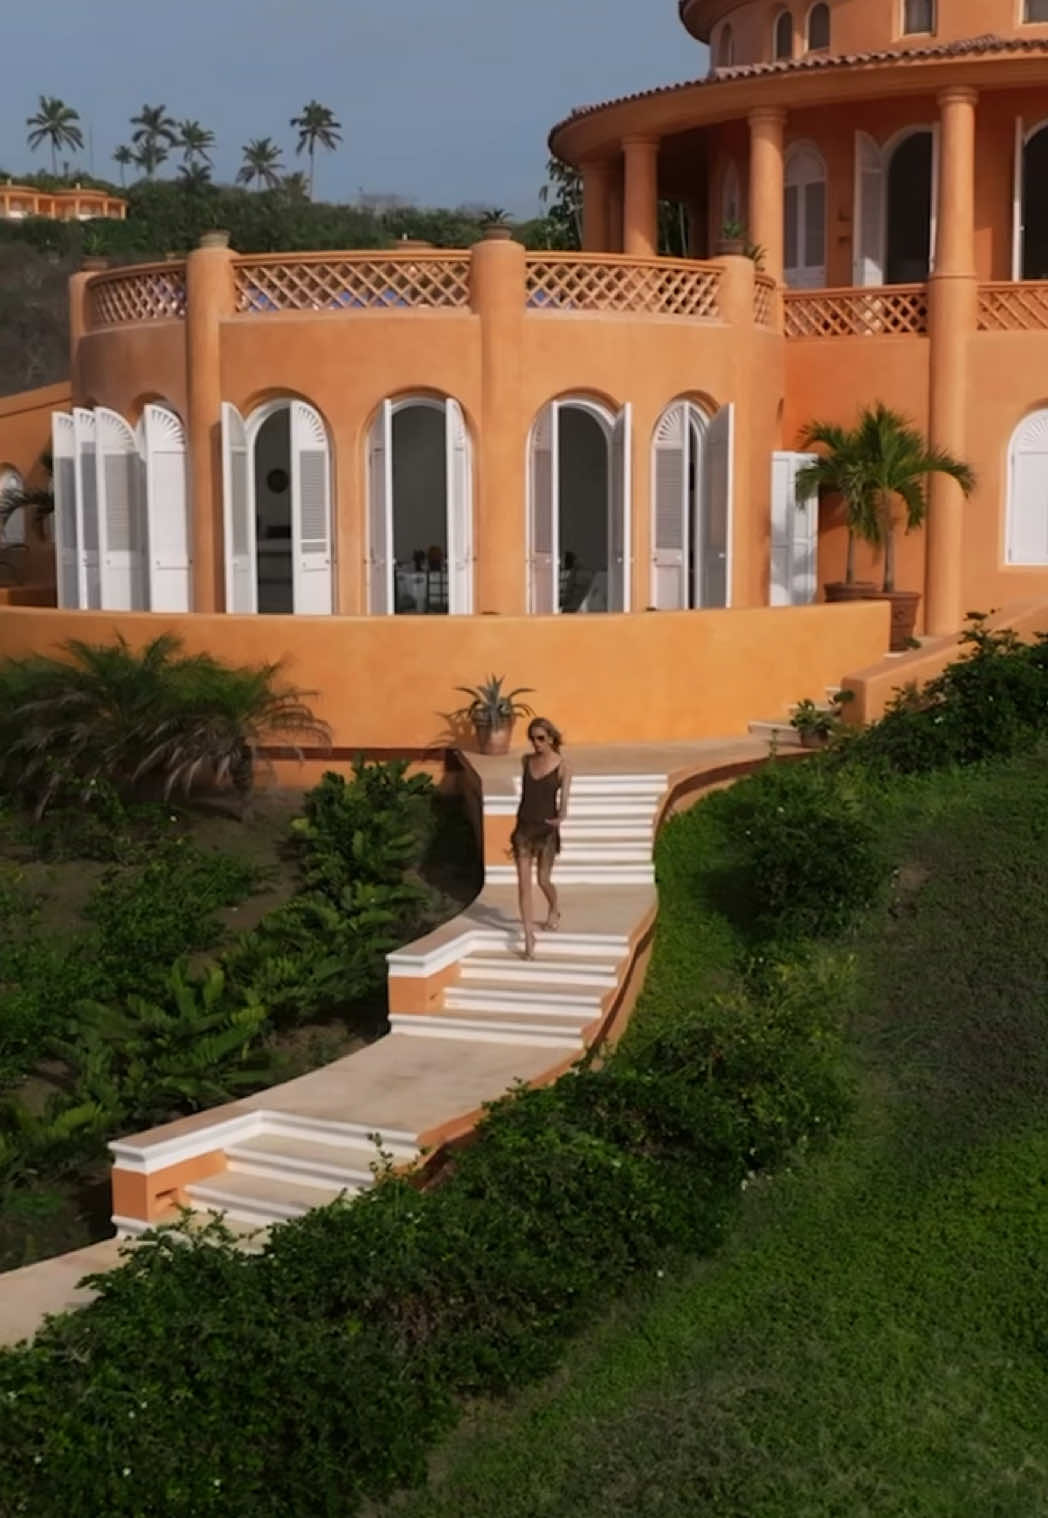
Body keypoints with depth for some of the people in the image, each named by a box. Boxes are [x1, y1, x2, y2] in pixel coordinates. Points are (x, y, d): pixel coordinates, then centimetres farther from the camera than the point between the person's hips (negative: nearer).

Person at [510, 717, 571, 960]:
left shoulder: (562, 766, -9)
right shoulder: (527, 760, 4)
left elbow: (563, 799, -16)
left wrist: (560, 817, -36)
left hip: (546, 829, -3)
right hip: (524, 827, 3)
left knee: (543, 880, 8)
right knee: (523, 883, -4)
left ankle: (554, 911, 42)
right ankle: (529, 937, 0)